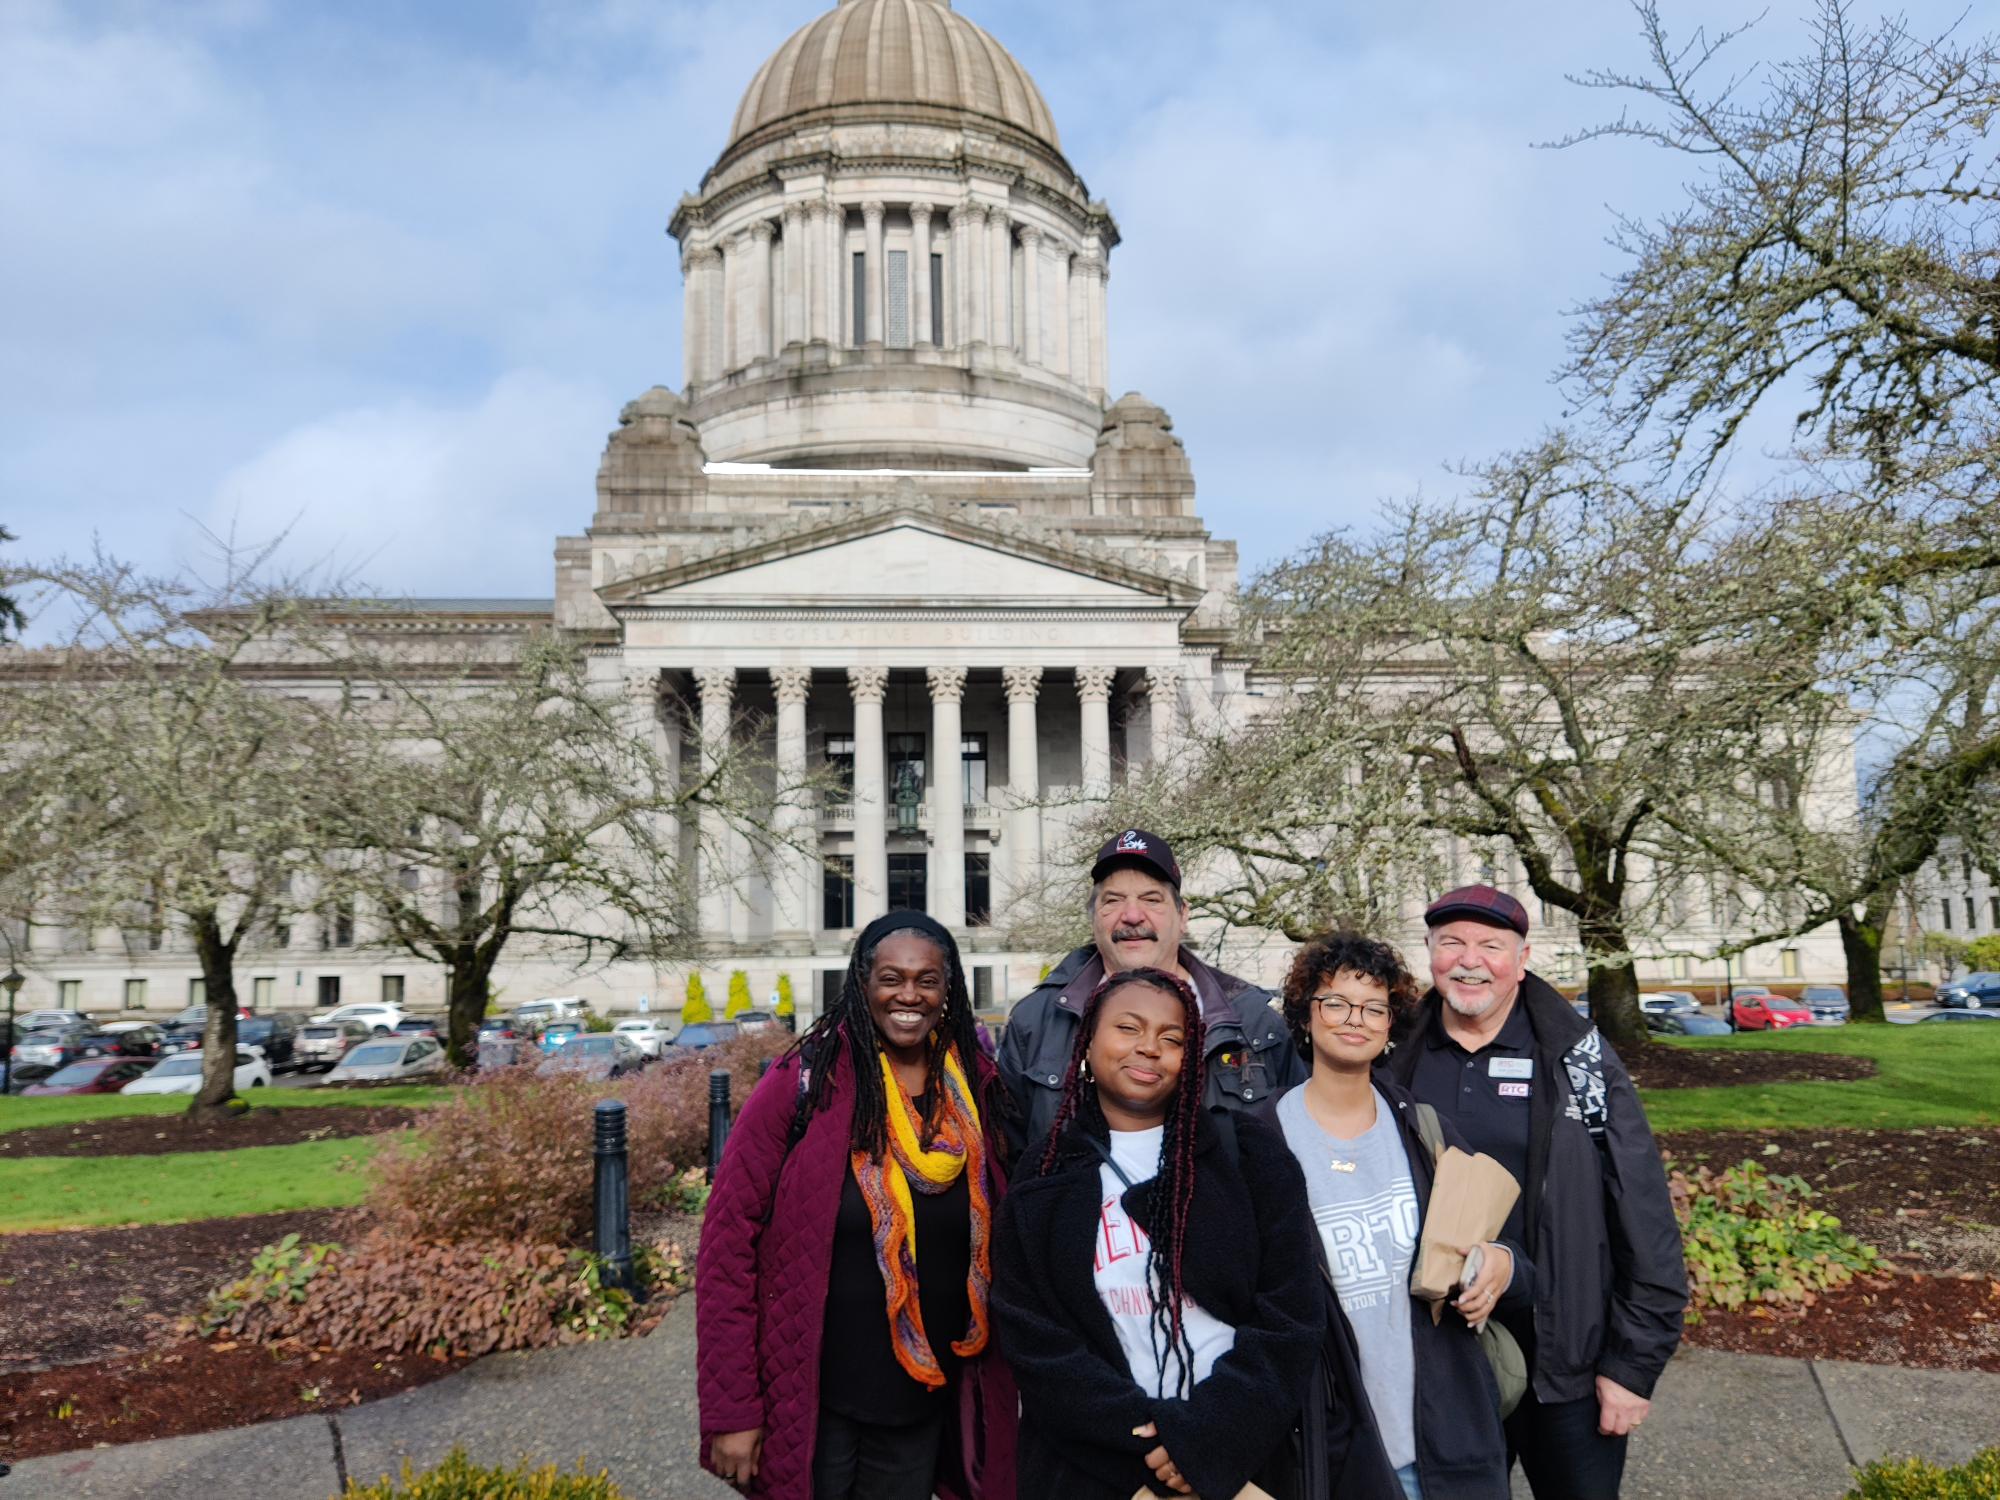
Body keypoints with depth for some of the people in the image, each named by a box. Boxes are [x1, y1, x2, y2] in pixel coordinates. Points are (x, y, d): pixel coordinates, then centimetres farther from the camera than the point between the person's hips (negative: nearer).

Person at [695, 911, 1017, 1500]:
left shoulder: (978, 1091, -3)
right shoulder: (803, 1083, -14)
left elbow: (996, 1249, 6)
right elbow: (729, 1242, -13)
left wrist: (996, 1382, 3)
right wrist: (730, 1409, -13)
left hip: (925, 1408, 4)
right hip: (813, 1401, -3)